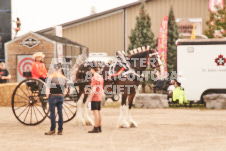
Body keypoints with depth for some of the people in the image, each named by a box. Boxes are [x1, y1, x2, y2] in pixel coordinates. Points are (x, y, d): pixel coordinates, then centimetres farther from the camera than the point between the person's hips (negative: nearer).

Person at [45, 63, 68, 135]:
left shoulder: (50, 77, -11)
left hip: (52, 96, -4)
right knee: (60, 112, 7)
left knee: (52, 113, 1)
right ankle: (60, 130, 10)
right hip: (60, 97, 4)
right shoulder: (63, 77, 3)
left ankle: (52, 129, 4)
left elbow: (47, 88, -15)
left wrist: (47, 95, -1)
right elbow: (66, 89, 9)